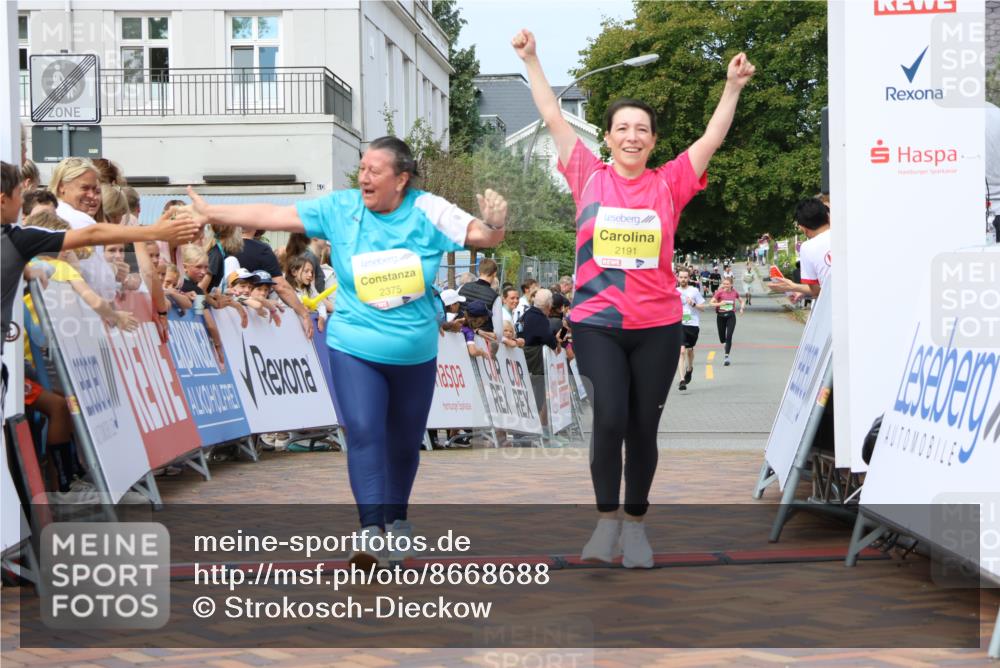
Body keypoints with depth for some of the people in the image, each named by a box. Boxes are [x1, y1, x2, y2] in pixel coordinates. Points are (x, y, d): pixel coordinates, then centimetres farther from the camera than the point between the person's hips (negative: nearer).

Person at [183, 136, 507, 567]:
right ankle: (372, 533, -17)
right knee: (364, 433, -17)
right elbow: (273, 215, -5)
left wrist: (493, 225, -34)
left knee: (404, 442, 15)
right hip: (354, 349, -1)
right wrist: (212, 214, -6)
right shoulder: (339, 209, -6)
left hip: (416, 354, 1)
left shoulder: (428, 212, -8)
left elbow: (480, 235, -11)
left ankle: (396, 518, 38)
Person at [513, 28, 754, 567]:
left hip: (657, 326, 1)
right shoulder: (589, 177, 3)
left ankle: (635, 523, 22)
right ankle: (606, 518, 6)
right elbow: (553, 119, 4)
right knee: (609, 420, -13)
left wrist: (733, 87, -3)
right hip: (596, 323, -1)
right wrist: (530, 60, 3)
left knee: (643, 427, 7)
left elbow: (712, 138, 5)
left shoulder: (668, 184, 3)